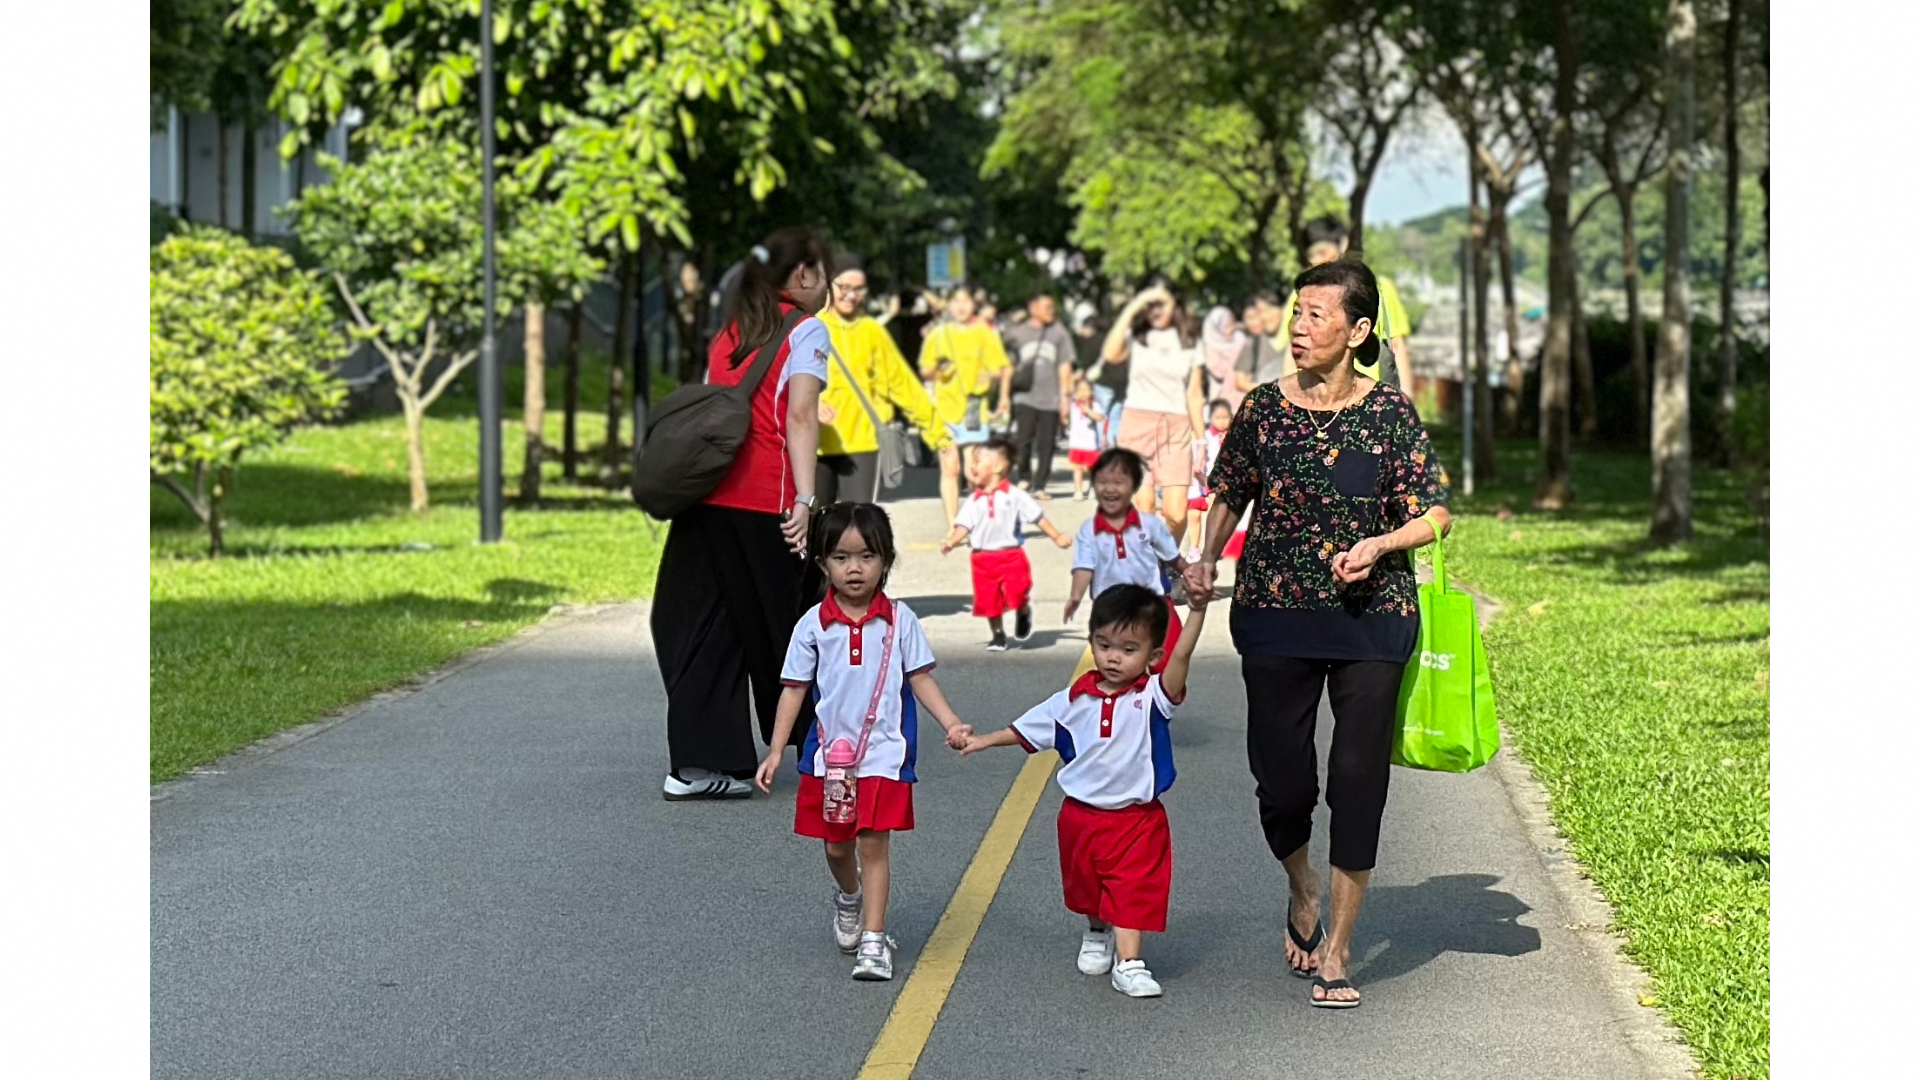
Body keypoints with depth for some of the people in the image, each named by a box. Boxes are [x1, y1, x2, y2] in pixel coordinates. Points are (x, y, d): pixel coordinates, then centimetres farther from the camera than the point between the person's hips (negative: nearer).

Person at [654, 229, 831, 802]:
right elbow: (799, 417, -10)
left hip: (707, 495, 5)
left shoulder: (730, 330, 20)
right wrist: (805, 500, -14)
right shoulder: (805, 331, 1)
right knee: (785, 623, 8)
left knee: (709, 625, 3)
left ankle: (695, 763, -5)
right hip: (765, 501, -5)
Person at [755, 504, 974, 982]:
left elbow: (921, 678, 2)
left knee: (874, 842, -7)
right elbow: (795, 689, 2)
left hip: (883, 753, -2)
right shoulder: (814, 625, -2)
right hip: (828, 751, 2)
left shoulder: (900, 620, -2)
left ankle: (872, 941, -2)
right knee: (837, 845, 12)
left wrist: (952, 723, -11)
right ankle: (849, 899, 44)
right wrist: (776, 751, -2)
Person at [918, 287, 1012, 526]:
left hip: (975, 409, -1)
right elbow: (925, 371, 13)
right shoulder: (938, 334, 8)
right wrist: (936, 368, -7)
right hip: (945, 408, 1)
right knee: (949, 469, 0)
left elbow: (1002, 369, 8)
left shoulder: (985, 333, 4)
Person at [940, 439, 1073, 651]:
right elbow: (964, 525, 0)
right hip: (983, 559, 3)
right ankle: (998, 635, 26)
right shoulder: (974, 500, 5)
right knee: (989, 600, 8)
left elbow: (1038, 517, 0)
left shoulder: (1015, 496, -3)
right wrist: (952, 541, -17)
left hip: (1011, 556, -3)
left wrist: (1057, 537, -2)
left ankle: (1023, 614, 19)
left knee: (1017, 595, -15)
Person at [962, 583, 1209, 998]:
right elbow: (1028, 730, 13)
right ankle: (1097, 936, 46)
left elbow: (1181, 655, -29)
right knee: (1088, 887, 21)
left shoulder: (1152, 696, -12)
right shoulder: (1074, 700, -1)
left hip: (1136, 818, -4)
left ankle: (1128, 962, -7)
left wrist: (1197, 609, -42)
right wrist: (983, 740, 14)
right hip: (1082, 814, 4)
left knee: (1132, 890, -9)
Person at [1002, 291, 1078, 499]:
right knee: (1023, 438, -13)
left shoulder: (1058, 332, 8)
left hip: (1051, 398, 1)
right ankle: (1023, 477, 8)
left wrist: (1064, 395, 5)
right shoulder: (1016, 332, 6)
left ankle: (1039, 486, 9)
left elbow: (1064, 366, 10)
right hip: (1025, 397, -1)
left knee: (1046, 443, 1)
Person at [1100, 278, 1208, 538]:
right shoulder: (1136, 336, 6)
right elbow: (1111, 354, -16)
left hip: (1177, 428, 1)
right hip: (1138, 424, -1)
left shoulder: (1190, 343, 13)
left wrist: (1201, 441, 8)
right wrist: (1130, 310, -11)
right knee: (1143, 509, -9)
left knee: (1175, 514, -9)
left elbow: (1195, 395, 13)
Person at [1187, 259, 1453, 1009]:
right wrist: (1207, 561, -2)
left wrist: (1381, 544, -20)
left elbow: (1435, 515, -2)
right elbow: (1229, 497, 14)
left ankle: (1336, 949, 14)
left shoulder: (1391, 414, -3)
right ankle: (1302, 890, 33)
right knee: (1282, 780, -2)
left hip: (1372, 618, -1)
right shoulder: (1263, 408, 2)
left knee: (1358, 780, 0)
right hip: (1275, 616, 1)